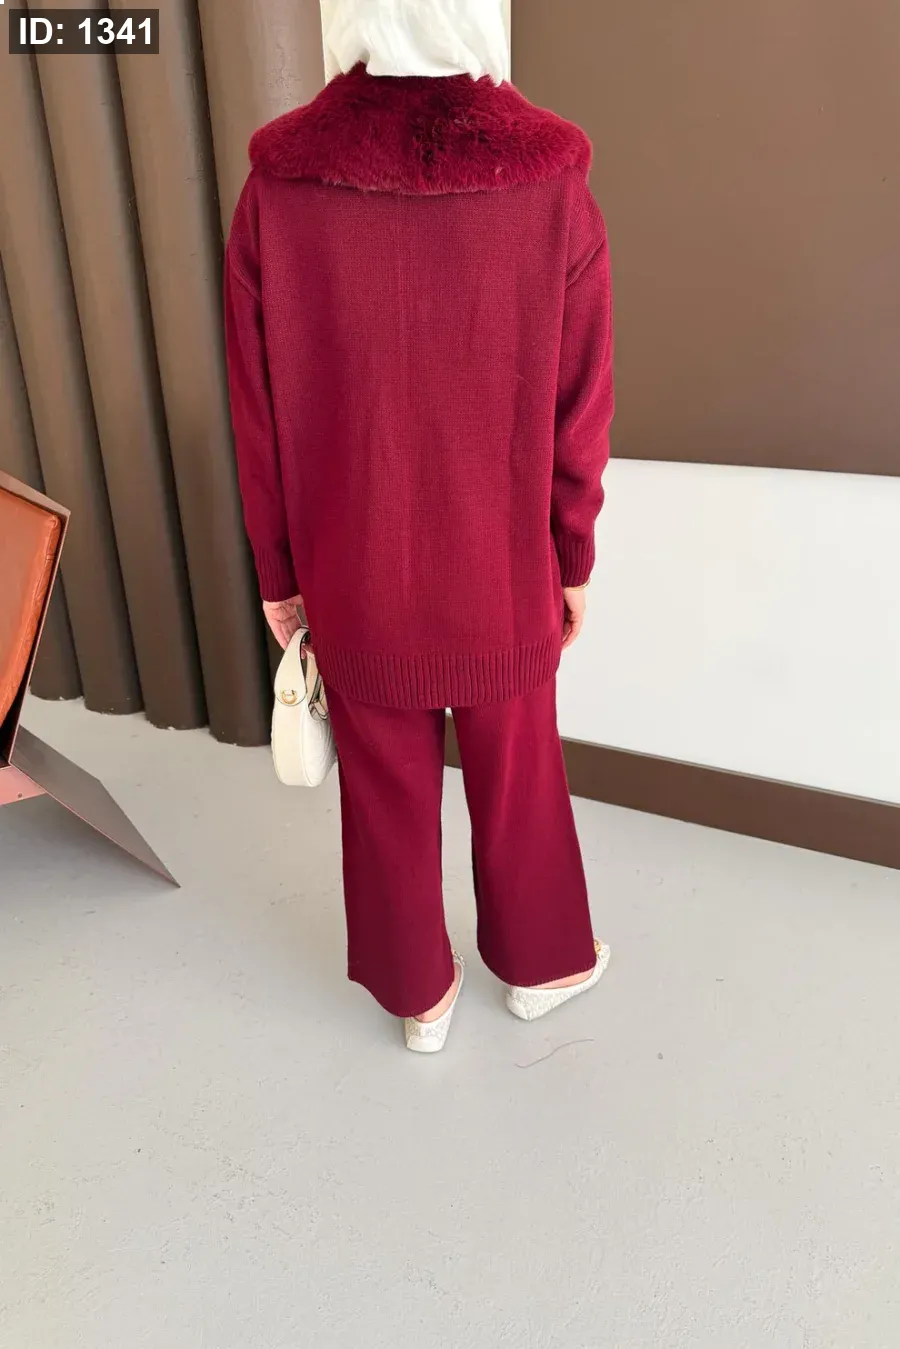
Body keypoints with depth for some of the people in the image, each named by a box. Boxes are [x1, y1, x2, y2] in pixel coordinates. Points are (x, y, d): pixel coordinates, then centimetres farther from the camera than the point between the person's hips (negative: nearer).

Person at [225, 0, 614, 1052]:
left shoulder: (276, 192, -11)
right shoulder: (552, 188, -12)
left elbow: (257, 420, -6)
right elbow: (579, 414, -7)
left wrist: (277, 574, 6)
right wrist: (574, 562, 6)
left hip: (355, 578, 1)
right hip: (503, 575, 0)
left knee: (386, 789, 18)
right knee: (518, 777, 21)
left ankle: (418, 995, 40)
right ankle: (541, 963, 45)